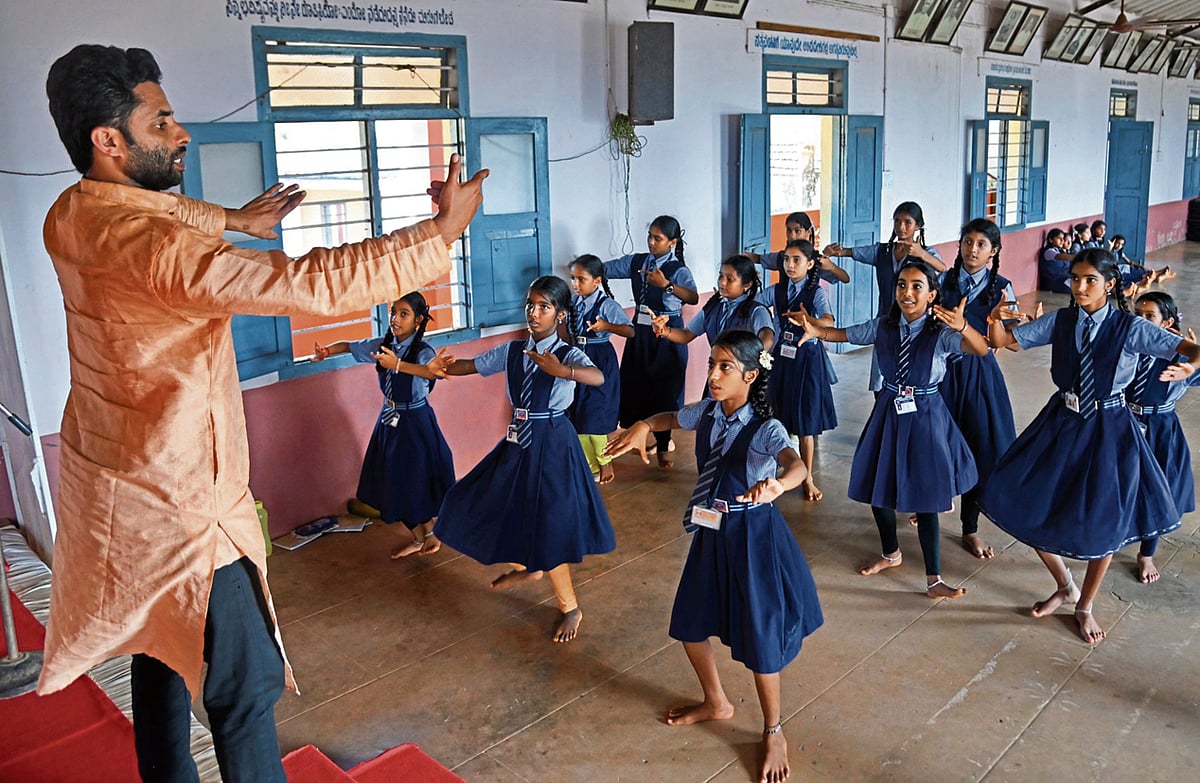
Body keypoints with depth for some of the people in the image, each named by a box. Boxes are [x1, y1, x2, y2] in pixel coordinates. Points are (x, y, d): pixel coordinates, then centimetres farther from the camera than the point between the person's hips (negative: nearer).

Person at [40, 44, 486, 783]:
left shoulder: (73, 216, 1)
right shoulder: (148, 244, -29)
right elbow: (308, 283, -36)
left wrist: (234, 220, 34)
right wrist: (440, 233, -30)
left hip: (115, 480, 10)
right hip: (173, 506, -10)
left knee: (161, 646, 26)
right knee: (246, 686, 0)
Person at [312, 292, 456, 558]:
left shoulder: (423, 352, -21)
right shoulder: (382, 345, -1)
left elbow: (430, 371, -44)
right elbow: (349, 346, 12)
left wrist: (397, 364, -62)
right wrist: (327, 350, -10)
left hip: (415, 423, -6)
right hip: (390, 420, 7)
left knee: (415, 483, 5)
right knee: (394, 484, 14)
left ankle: (429, 533, 31)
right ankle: (417, 537, 32)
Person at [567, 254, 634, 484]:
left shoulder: (607, 305, -15)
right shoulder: (574, 302, 4)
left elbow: (630, 331, -24)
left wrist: (607, 326, -36)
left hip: (600, 362, -7)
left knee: (595, 416, -2)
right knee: (576, 416, 11)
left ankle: (604, 463, 18)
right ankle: (589, 464, 24)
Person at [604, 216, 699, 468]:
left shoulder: (678, 270, -11)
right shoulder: (636, 262, 4)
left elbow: (694, 298, -27)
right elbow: (604, 269, 3)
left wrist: (666, 285, -34)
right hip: (640, 330, 5)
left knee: (664, 388, 2)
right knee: (635, 384, 11)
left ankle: (663, 445, 16)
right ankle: (649, 434, 33)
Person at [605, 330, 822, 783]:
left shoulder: (764, 430, -23)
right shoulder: (706, 413, -4)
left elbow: (796, 465, -42)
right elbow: (670, 418, 16)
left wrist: (776, 486, -66)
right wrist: (643, 427, -7)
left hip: (753, 537, -7)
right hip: (712, 532, 7)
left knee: (759, 637, 5)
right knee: (689, 623, 18)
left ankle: (774, 732, 32)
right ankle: (716, 703, 46)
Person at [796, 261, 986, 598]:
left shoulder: (941, 333, -16)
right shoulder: (883, 327, -3)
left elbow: (981, 349, -32)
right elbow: (843, 334, 5)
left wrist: (963, 327, -53)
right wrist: (814, 330, -15)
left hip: (925, 416, -4)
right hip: (889, 412, 5)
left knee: (924, 493, 1)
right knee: (877, 486, 15)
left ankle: (933, 578, 15)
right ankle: (891, 553, 41)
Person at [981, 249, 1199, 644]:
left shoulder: (1131, 328, -14)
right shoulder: (1060, 321, -5)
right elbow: (1002, 340, -3)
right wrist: (996, 318, -25)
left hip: (1108, 430, -3)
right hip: (1062, 422, 3)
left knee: (1102, 521, 8)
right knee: (1027, 505, 4)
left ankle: (1085, 605, 34)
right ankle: (1065, 586, 31)